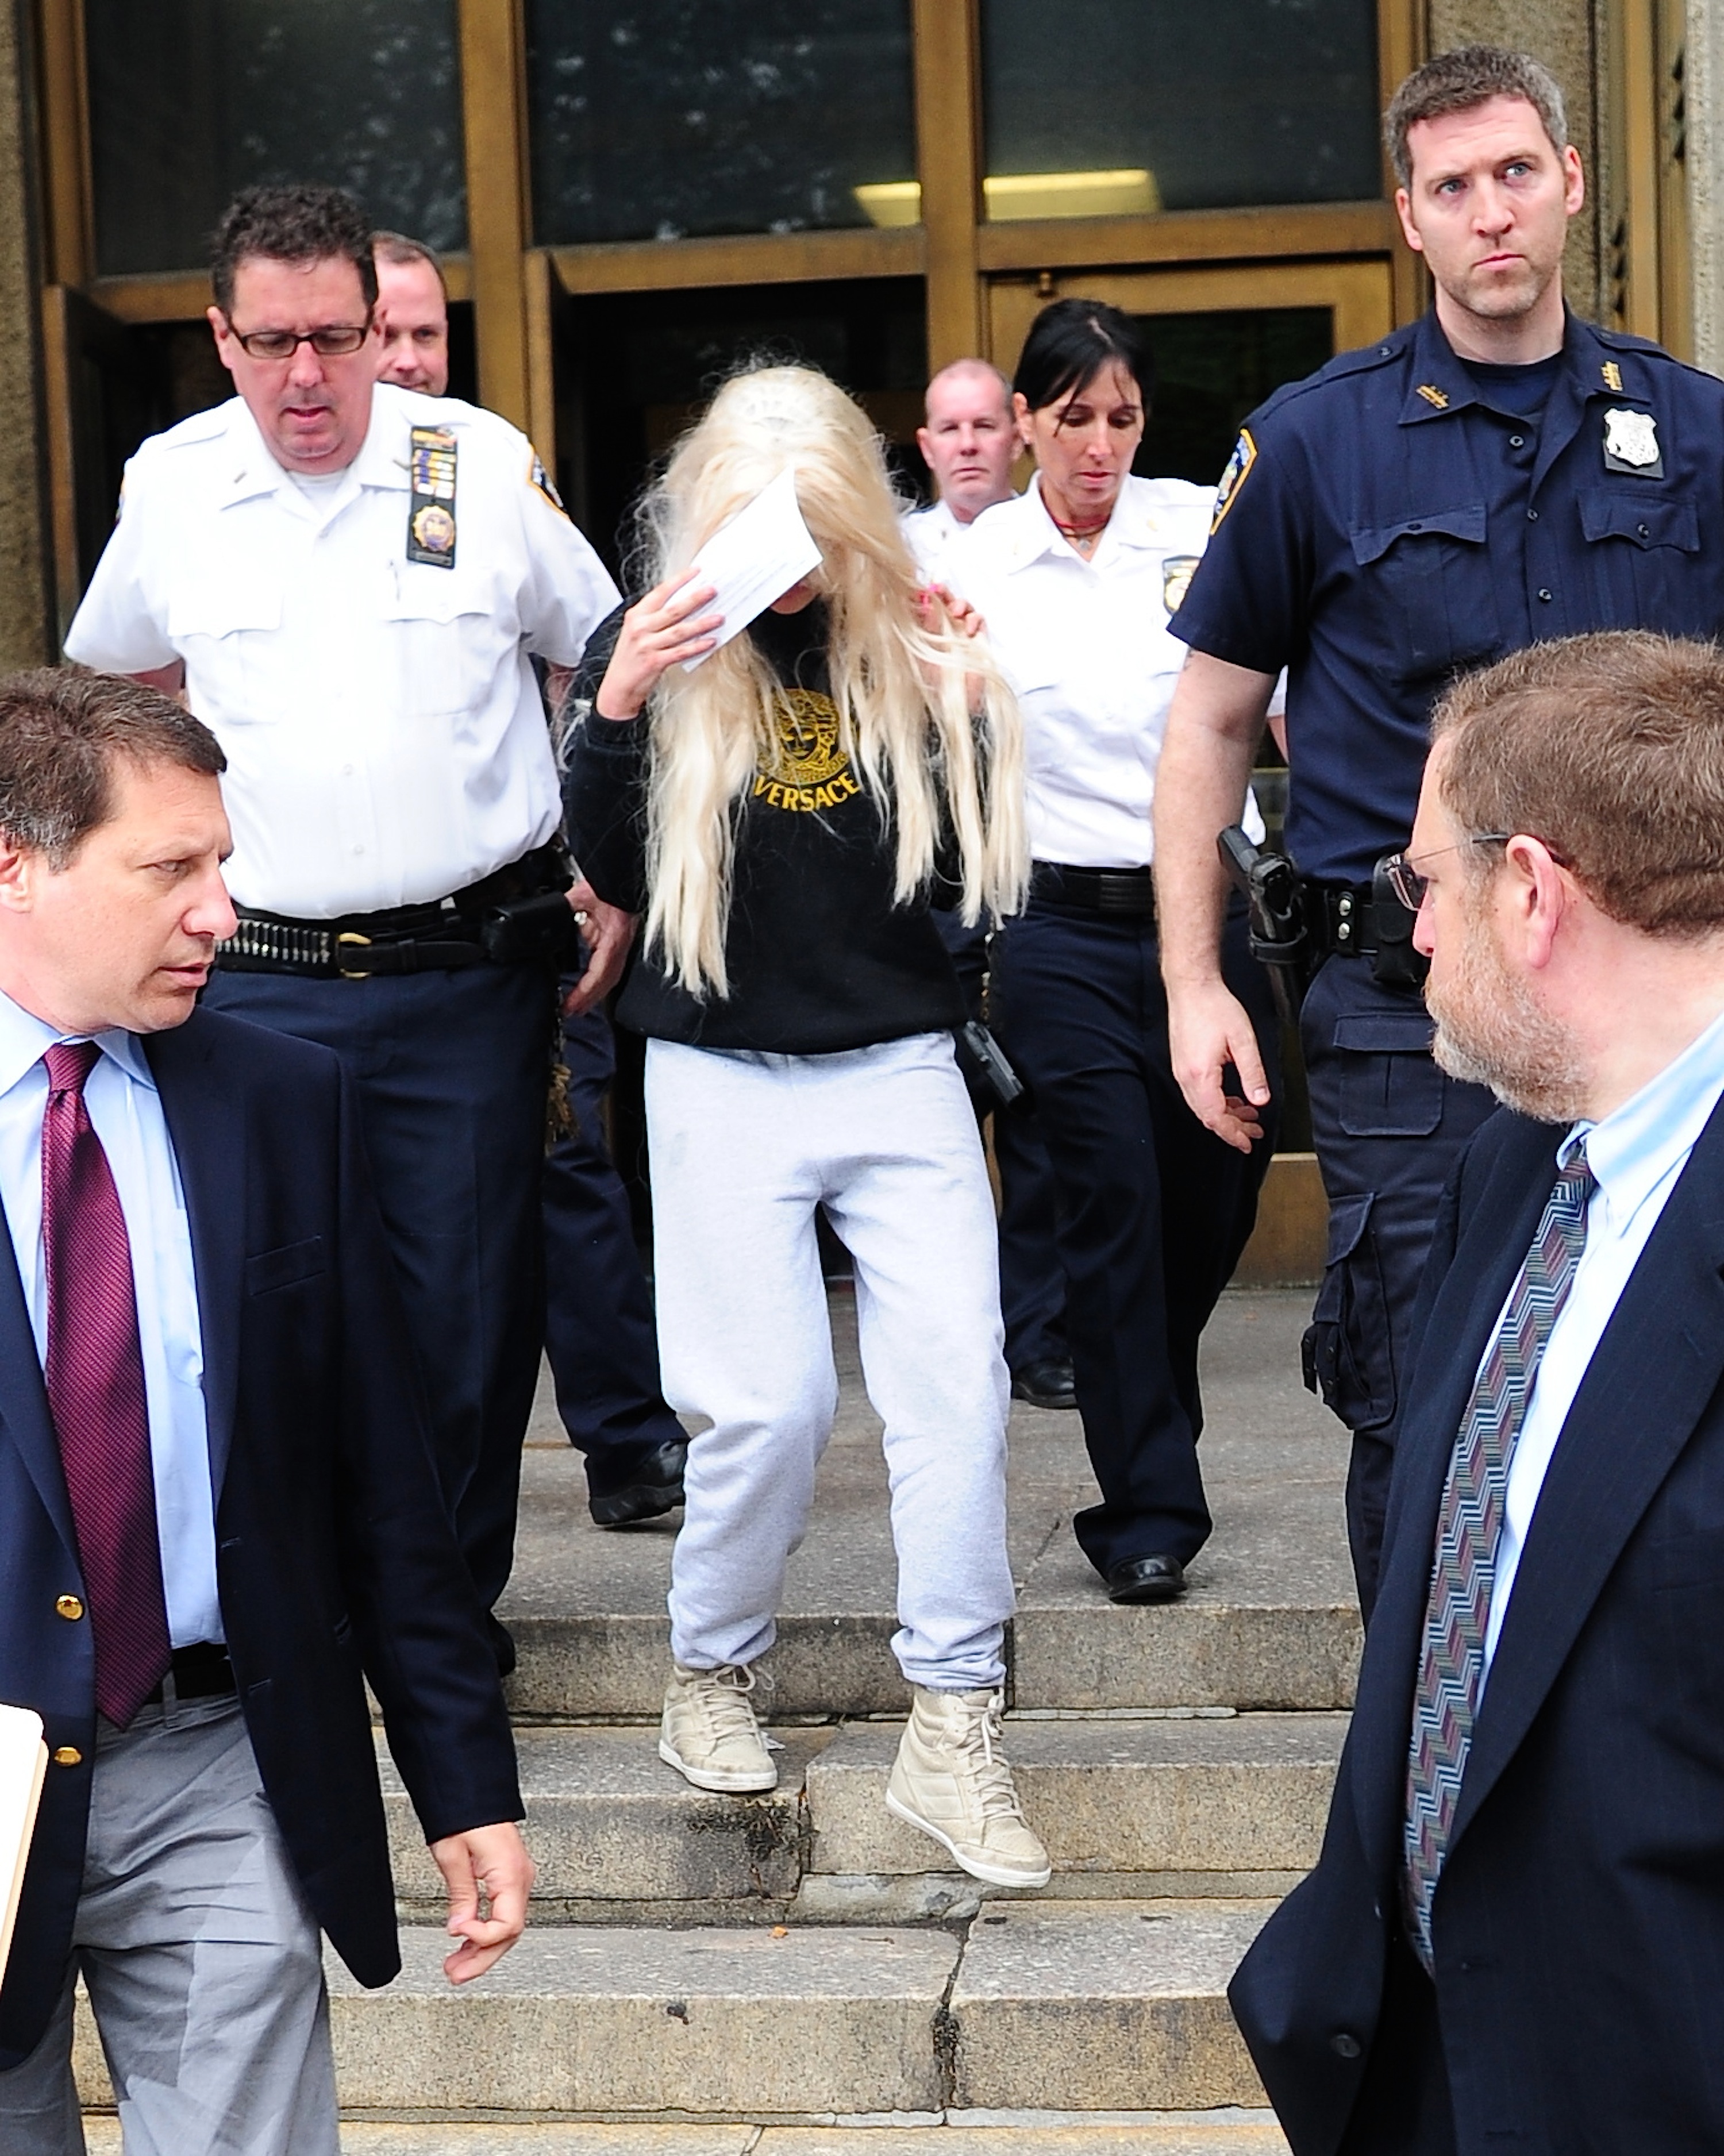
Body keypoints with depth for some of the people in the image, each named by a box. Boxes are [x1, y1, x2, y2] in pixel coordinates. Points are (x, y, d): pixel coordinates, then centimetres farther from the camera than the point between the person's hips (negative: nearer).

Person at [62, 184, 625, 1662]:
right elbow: (110, 682, 23)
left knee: (468, 1313, 4)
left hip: (470, 970, -1)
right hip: (258, 974, 1)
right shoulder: (171, 486, 3)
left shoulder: (486, 464, -2)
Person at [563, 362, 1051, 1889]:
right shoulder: (656, 648, -2)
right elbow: (613, 877, -6)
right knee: (770, 1404, -5)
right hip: (725, 1076, -2)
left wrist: (963, 713, -13)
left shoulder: (902, 645, 2)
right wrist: (617, 704, -20)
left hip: (901, 1068, 2)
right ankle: (710, 1674, 20)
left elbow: (960, 876, 2)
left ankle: (954, 1732, 1)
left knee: (959, 1376, -7)